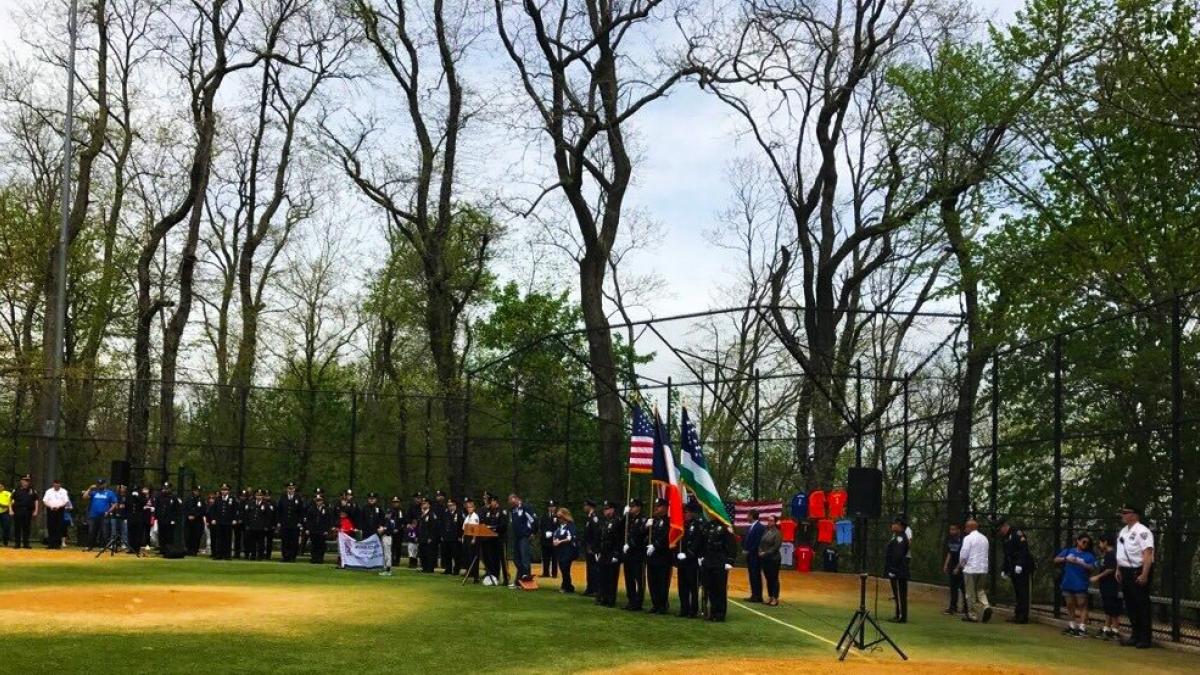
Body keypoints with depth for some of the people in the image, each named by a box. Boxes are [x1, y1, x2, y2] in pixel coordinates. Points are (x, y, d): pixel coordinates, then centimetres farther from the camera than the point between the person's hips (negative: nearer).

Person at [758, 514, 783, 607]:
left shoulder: (777, 533, -10)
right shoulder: (765, 531, 7)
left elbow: (776, 546, -15)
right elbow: (761, 543, 12)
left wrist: (766, 553, -13)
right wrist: (760, 551, -4)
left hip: (774, 558, -6)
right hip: (764, 558, 6)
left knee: (774, 578, -1)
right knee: (768, 578, 11)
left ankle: (775, 598, 4)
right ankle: (770, 596, 20)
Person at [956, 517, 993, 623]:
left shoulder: (968, 538, -10)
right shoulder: (984, 538, 10)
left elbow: (963, 554, -13)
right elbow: (986, 554, 16)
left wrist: (961, 565, 8)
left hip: (971, 569, -6)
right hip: (983, 569, 6)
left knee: (970, 593, 3)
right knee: (980, 590, 15)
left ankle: (972, 615, 6)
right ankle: (986, 607, -9)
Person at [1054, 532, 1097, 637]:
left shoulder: (1089, 555, 1)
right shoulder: (1068, 551, 10)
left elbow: (1092, 567, -11)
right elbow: (1056, 560, 7)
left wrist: (1080, 563, -24)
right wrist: (1066, 559, -10)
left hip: (1080, 585, -4)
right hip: (1068, 584, 4)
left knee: (1082, 606, -5)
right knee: (1070, 606, 13)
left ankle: (1082, 629, -6)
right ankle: (1072, 627, 23)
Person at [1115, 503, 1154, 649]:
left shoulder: (1142, 531, -14)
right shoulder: (1123, 531, 15)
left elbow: (1148, 554, -21)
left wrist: (1144, 575, -25)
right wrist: (1118, 570, 15)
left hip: (1138, 572, -9)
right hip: (1126, 572, 9)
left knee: (1142, 605, -4)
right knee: (1130, 605, 12)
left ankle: (1146, 638, 2)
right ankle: (1135, 636, 21)